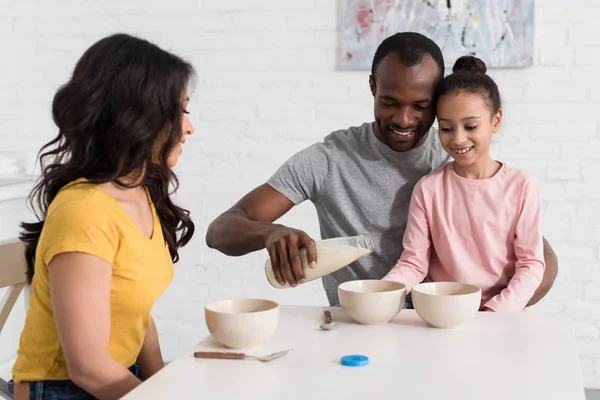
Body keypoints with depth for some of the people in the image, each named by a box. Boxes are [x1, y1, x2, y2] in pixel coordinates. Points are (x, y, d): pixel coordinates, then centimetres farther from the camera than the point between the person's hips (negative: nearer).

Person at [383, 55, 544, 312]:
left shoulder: (522, 187, -3)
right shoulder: (428, 188, 0)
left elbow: (531, 263, -2)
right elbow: (413, 262, -1)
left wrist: (497, 310, -16)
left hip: (502, 316, -2)